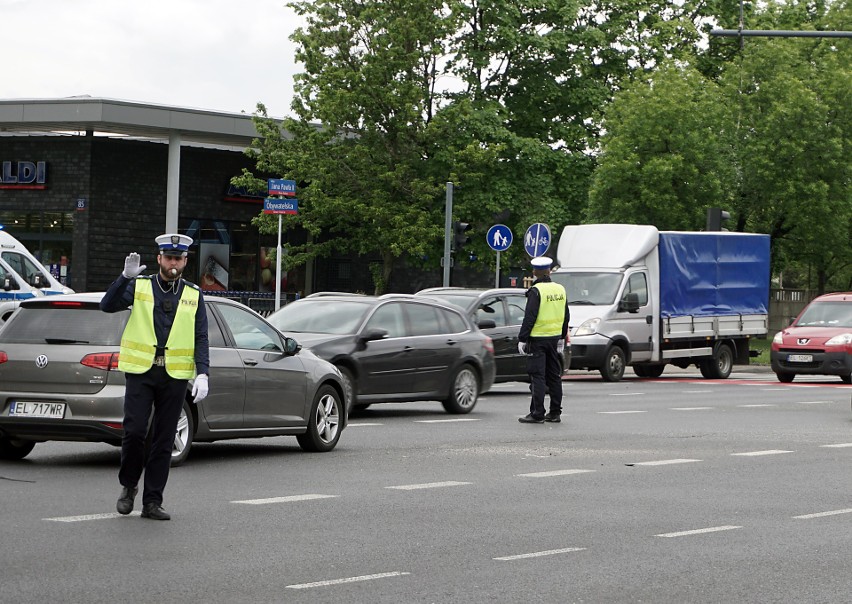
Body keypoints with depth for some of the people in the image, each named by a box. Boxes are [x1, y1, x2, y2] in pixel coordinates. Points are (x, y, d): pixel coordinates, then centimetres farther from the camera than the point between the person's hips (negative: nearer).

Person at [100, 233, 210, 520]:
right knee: (134, 431, -12)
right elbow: (108, 305, -8)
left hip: (175, 376, 2)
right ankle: (128, 486, 11)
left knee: (164, 441, 3)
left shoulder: (194, 296, 10)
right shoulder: (139, 286, 6)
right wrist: (125, 277, -22)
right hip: (141, 370, -2)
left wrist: (202, 374, -6)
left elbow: (201, 339, 8)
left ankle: (152, 502, 9)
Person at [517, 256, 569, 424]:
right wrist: (562, 337, 24)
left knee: (537, 377, -5)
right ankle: (555, 413, 17)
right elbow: (566, 316, 16)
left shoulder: (536, 291, -14)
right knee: (554, 375, 13)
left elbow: (529, 317, -17)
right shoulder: (560, 289, 8)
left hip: (537, 339, -7)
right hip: (554, 337, 7)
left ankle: (537, 414, -7)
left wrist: (522, 339, -12)